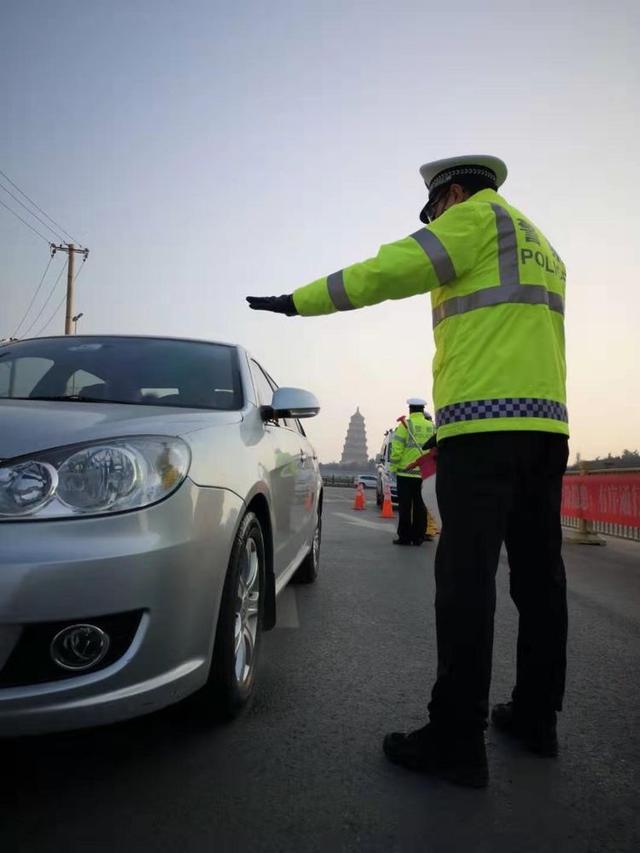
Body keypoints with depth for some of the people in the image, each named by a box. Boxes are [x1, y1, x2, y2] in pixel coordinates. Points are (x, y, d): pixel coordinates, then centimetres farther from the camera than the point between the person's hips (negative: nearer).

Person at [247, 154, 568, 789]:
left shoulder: (477, 217, 3)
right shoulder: (541, 248, 29)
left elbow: (388, 271, -7)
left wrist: (297, 302, 1)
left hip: (484, 422, -9)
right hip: (546, 423, 10)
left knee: (466, 577, -10)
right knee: (537, 574, 10)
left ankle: (456, 739, -5)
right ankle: (535, 717, 21)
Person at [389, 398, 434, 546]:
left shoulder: (405, 424, -7)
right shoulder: (431, 426, 6)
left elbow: (397, 449, -10)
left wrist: (393, 467, -2)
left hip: (406, 470, -4)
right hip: (424, 472, 4)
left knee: (405, 504, 1)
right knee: (419, 503, 11)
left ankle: (405, 536, 3)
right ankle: (418, 536, 14)